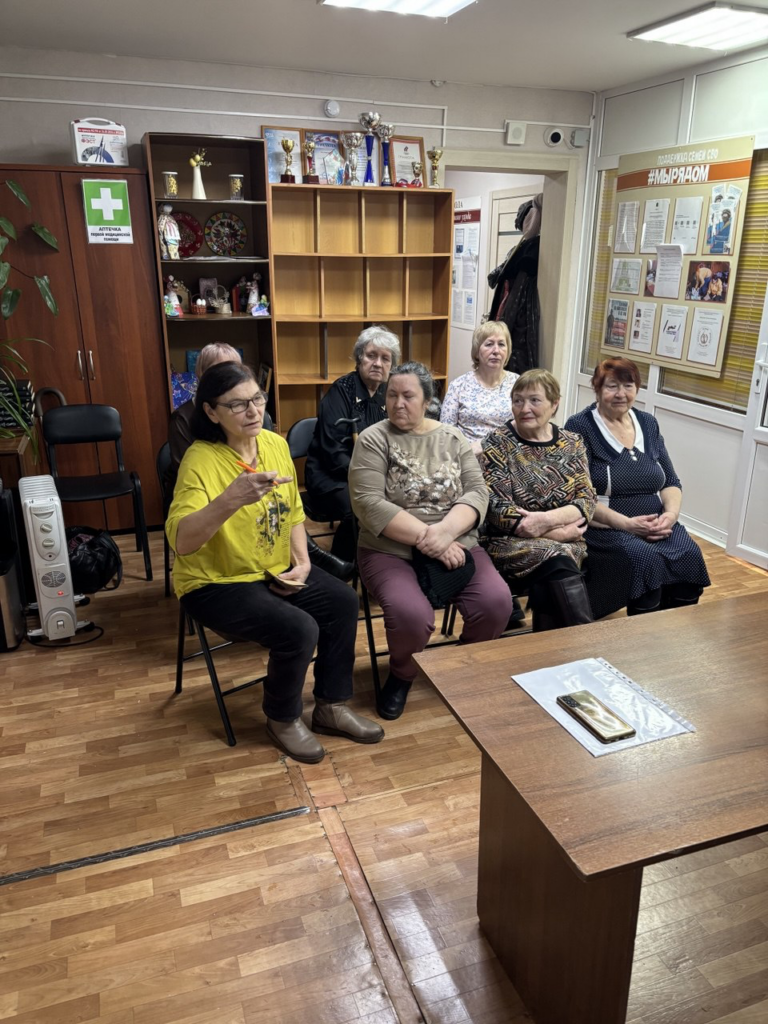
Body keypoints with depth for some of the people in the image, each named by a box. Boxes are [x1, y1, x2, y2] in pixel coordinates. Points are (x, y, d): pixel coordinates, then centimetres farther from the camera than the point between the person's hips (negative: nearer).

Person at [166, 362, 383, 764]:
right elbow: (181, 542, -36)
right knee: (298, 629, -24)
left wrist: (302, 562, -5)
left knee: (343, 602, -7)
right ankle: (283, 719, 5)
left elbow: (293, 513, 10)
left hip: (274, 569, 7)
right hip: (215, 582, -7)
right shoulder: (201, 460, -23)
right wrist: (232, 498, -50)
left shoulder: (276, 444, -3)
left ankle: (332, 706, 12)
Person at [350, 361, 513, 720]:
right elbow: (369, 504, -13)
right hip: (391, 550, -3)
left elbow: (477, 492, 1)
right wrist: (426, 538, -20)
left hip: (455, 546, 3)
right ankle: (401, 675, 6)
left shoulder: (453, 438, 10)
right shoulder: (373, 439, -2)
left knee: (496, 602, -20)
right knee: (411, 615, -30)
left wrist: (446, 531, -19)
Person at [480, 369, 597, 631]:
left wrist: (547, 519, -19)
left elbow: (587, 500, 2)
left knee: (546, 582, -31)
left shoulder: (571, 444, 10)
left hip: (566, 542, 2)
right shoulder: (497, 444, -1)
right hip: (511, 542, -2)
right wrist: (559, 532, -13)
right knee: (556, 558, -32)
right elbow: (499, 510, -9)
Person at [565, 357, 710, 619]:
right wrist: (626, 523, -19)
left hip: (656, 525, 5)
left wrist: (671, 513, -6)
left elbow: (671, 481, 16)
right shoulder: (580, 427, -3)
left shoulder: (648, 424, 15)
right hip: (604, 528, -5)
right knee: (646, 557, -31)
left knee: (689, 553, -22)